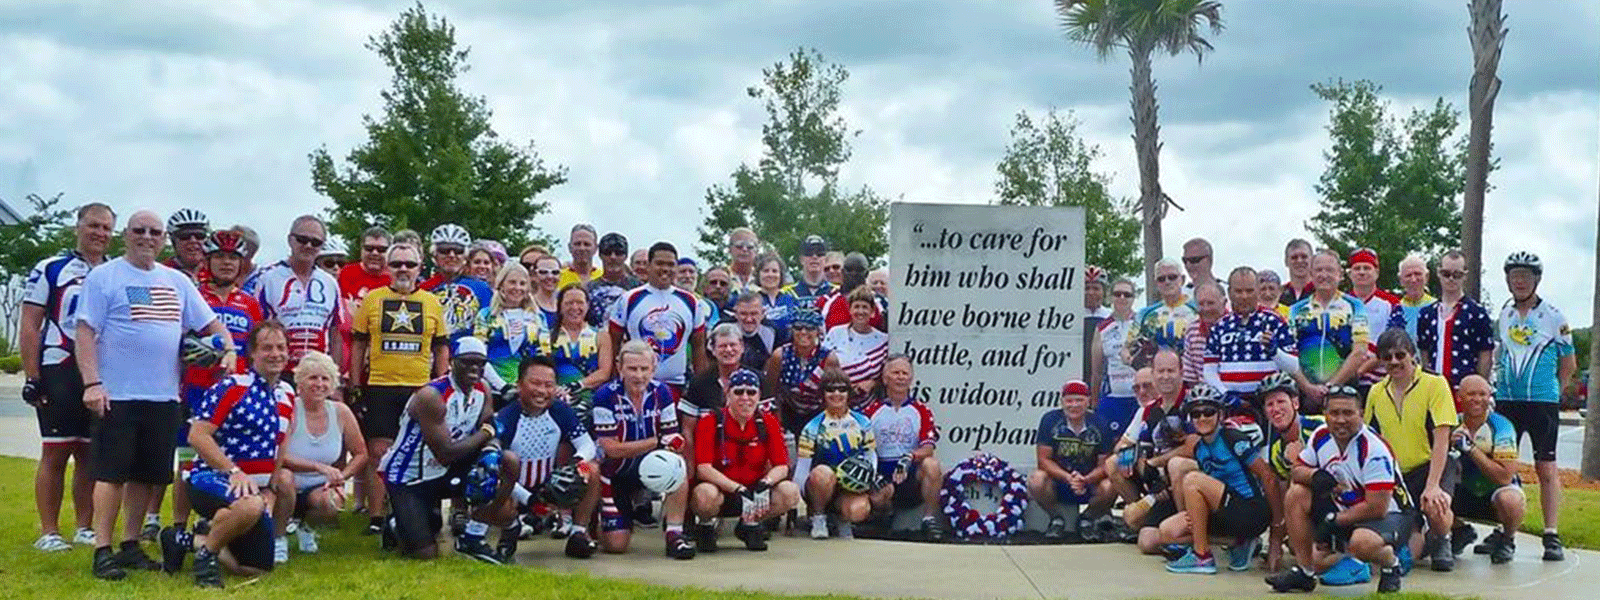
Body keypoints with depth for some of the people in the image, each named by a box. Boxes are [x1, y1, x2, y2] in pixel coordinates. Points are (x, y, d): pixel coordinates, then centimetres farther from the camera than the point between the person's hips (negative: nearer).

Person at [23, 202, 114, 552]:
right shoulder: (50, 270, 1)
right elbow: (29, 328, -1)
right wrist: (32, 378, -8)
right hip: (59, 371, -4)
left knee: (91, 454, 7)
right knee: (55, 453, -2)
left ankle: (85, 529, 14)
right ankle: (48, 532, 2)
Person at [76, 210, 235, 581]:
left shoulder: (177, 281, 15)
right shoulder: (103, 277, -1)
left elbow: (209, 323, 19)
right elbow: (85, 332, -7)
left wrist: (229, 347, -1)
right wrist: (92, 382, -16)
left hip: (164, 396, 6)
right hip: (118, 394, -5)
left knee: (147, 474, 9)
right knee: (112, 473, -6)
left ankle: (130, 545, 19)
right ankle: (102, 551, -3)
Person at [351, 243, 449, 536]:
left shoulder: (432, 303, 9)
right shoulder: (372, 299, 5)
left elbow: (441, 348, 13)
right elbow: (359, 344, 8)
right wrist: (355, 385, 3)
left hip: (420, 388, 1)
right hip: (380, 387, -1)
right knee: (378, 453, -3)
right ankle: (376, 517, 3)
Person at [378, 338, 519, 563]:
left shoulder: (482, 391, -2)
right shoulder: (431, 396, -26)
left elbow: (490, 433, 0)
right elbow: (445, 455, -27)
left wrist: (490, 453, -25)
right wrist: (485, 432, -16)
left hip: (444, 472, 7)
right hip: (409, 477, -7)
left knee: (509, 463, -12)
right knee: (426, 554, -13)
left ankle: (472, 538, -3)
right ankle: (396, 527, 23)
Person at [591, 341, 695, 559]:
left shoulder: (661, 392, -6)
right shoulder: (606, 396, -18)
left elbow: (673, 438, -3)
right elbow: (611, 449, -20)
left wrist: (673, 443, -29)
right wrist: (656, 441, -24)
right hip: (615, 473, -2)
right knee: (616, 545, -10)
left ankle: (675, 534, -21)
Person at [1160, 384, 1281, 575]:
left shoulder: (1235, 440, -11)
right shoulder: (1197, 446, 10)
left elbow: (1268, 477, -12)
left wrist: (1278, 519, -12)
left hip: (1253, 514, -8)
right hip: (1229, 515, 8)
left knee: (1192, 480, -20)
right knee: (1168, 531, -1)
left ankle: (1202, 557, -13)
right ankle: (1239, 543, 4)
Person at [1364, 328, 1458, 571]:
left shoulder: (1435, 385, -9)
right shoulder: (1376, 393, 5)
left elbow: (1441, 441, -14)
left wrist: (1432, 485, -23)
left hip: (1432, 467, -4)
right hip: (1396, 475, 4)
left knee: (1435, 508, -37)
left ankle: (1441, 542, -1)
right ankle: (1426, 540, 29)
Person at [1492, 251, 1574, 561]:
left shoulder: (1553, 316, -4)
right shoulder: (1503, 314, 8)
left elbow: (1569, 364, 4)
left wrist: (1553, 392, 2)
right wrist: (1499, 386, 12)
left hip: (1543, 402, -4)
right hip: (1506, 400, 4)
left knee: (1546, 467, -5)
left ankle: (1552, 536, -2)